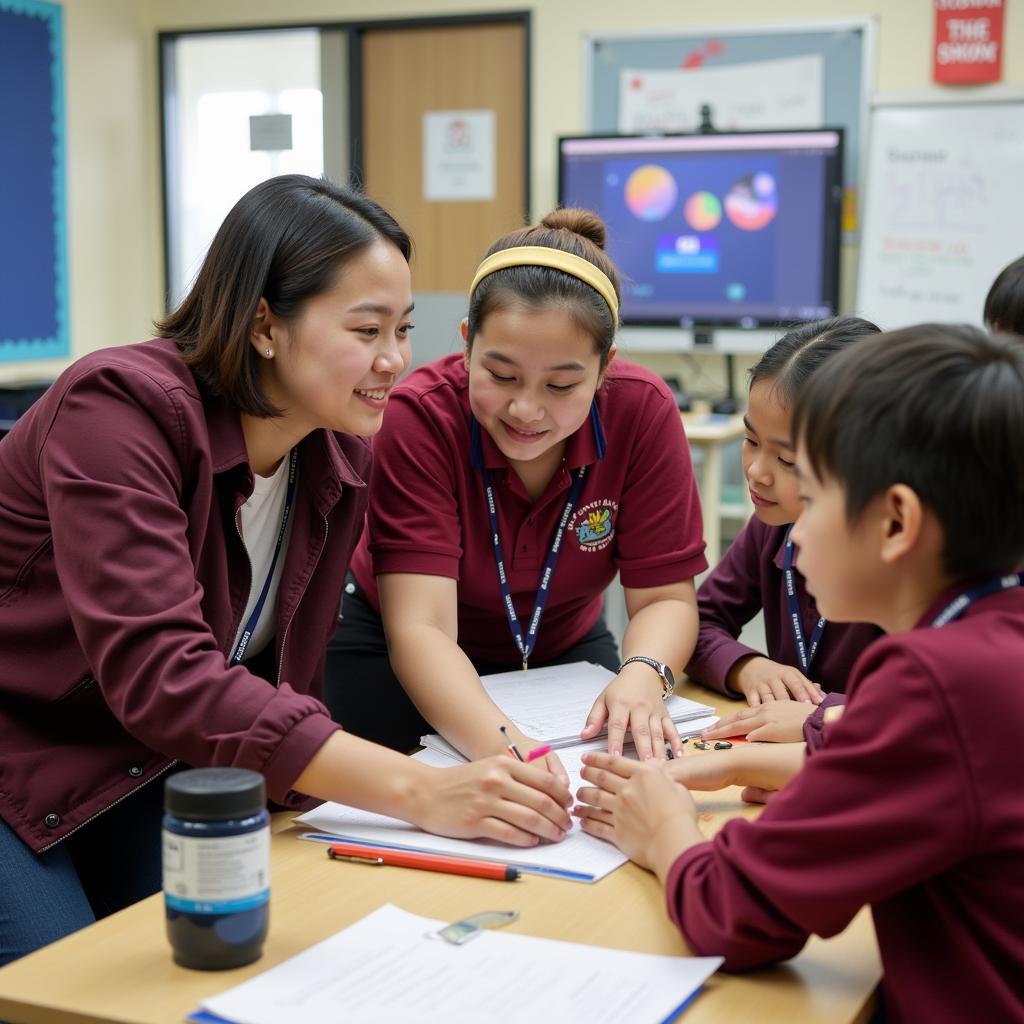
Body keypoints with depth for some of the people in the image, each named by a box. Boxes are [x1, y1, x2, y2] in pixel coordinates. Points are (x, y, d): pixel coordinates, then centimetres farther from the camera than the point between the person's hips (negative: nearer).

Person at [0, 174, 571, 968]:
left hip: (147, 774, 6)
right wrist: (416, 791, -44)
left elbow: (287, 670, 0)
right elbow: (157, 674, -39)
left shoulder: (344, 456, -6)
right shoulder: (119, 409, -27)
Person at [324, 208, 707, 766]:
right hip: (408, 665, -3)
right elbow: (419, 626, -35)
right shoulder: (418, 416, -29)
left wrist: (641, 675, -39)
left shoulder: (643, 411, -22)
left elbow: (664, 597, -16)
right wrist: (501, 743, -53)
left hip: (563, 651, 4)